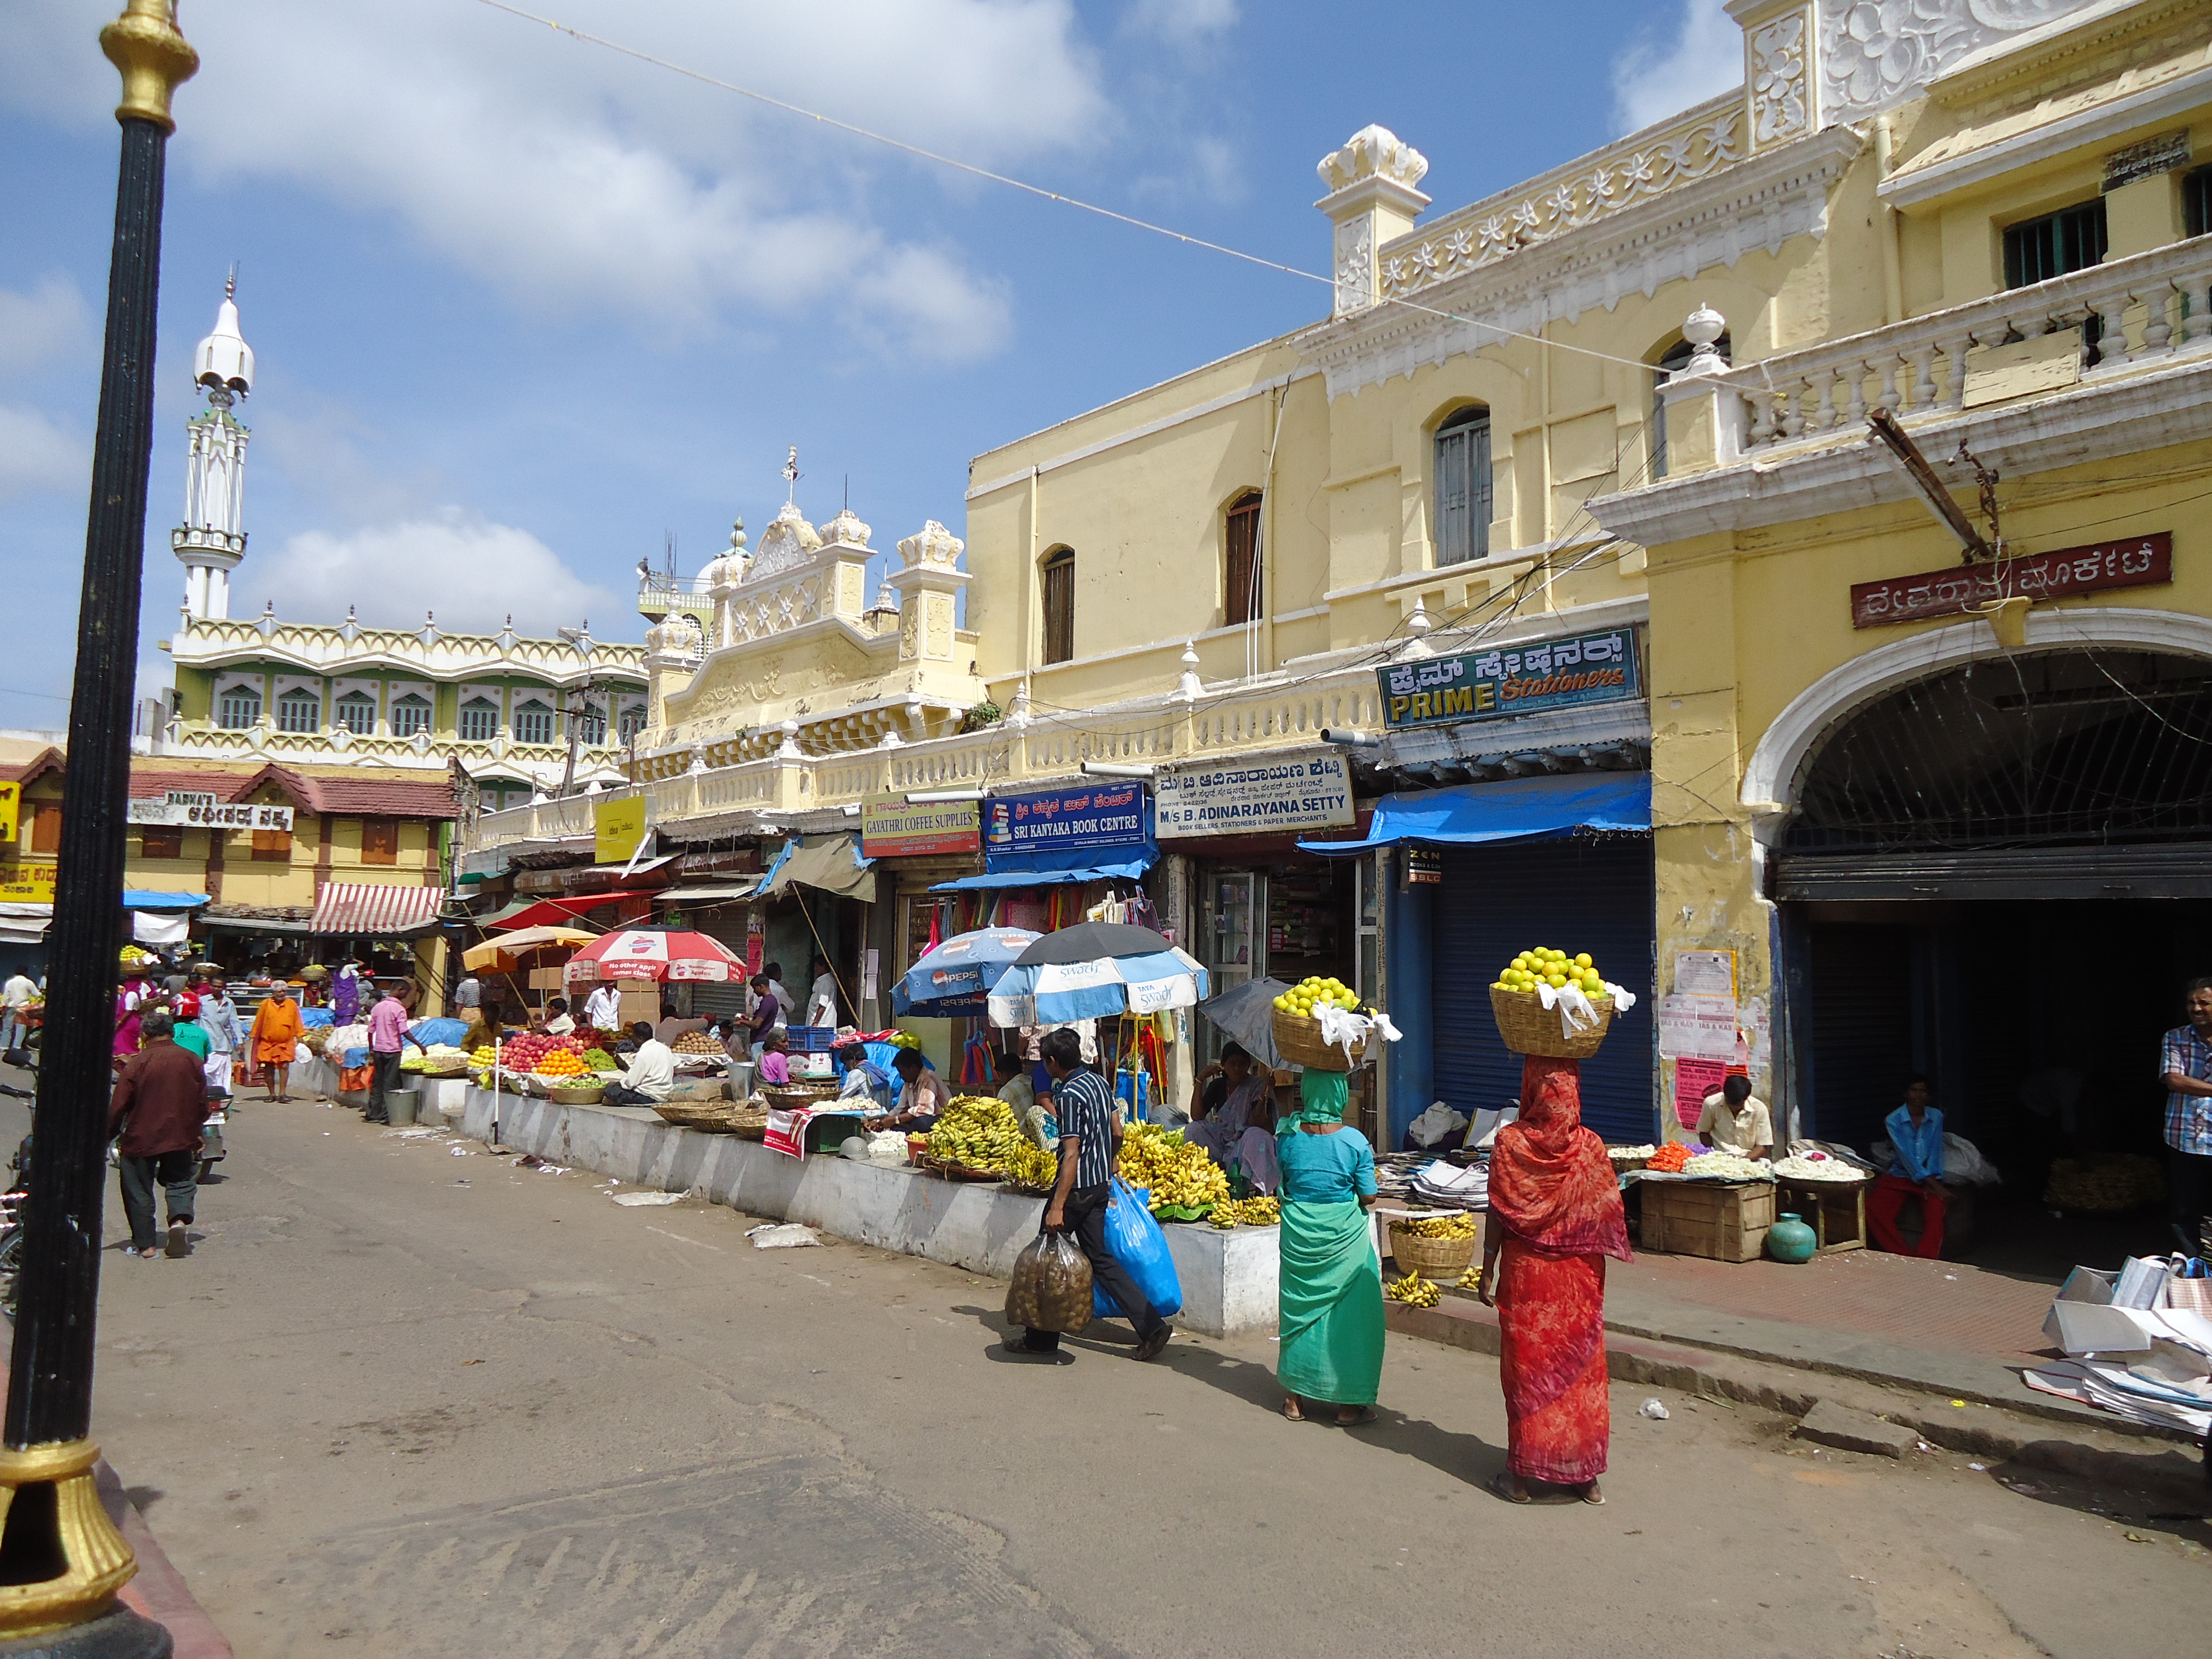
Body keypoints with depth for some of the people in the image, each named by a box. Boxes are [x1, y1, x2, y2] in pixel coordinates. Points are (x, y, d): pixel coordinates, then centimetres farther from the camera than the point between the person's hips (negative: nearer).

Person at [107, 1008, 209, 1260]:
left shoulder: (136, 1064, -10)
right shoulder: (191, 1060, -1)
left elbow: (118, 1107, -9)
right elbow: (202, 1103, 6)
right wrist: (197, 1131, 21)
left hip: (141, 1138, -2)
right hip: (182, 1137, 2)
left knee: (139, 1191, 11)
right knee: (181, 1182, 18)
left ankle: (145, 1244, 12)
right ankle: (180, 1218, -9)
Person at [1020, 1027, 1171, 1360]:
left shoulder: (1069, 1095, -19)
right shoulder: (1100, 1082, 7)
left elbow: (1071, 1154, -23)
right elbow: (1117, 1132, 14)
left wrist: (1057, 1207, -23)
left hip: (1077, 1186, -8)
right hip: (1102, 1183, 9)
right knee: (1098, 1258, 12)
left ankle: (1041, 1338, 16)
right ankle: (1152, 1326, 5)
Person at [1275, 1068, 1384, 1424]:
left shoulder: (1288, 1135, -7)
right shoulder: (1354, 1141, -14)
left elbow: (1281, 1183, 4)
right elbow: (1369, 1197, -8)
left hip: (1298, 1232, 3)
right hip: (1343, 1235, -3)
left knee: (1300, 1309, 15)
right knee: (1348, 1312, 9)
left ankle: (1295, 1398, 24)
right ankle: (1349, 1403, 15)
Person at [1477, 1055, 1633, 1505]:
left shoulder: (1510, 1142, -12)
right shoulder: (1590, 1146, -6)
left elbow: (1498, 1213, -9)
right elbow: (1607, 1217, 0)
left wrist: (1488, 1272, 0)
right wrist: (1597, 1272, 15)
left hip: (1525, 1272, -2)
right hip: (1578, 1276, 2)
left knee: (1527, 1368, 7)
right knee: (1580, 1369, 11)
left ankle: (1521, 1474, 14)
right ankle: (1586, 1475, 20)